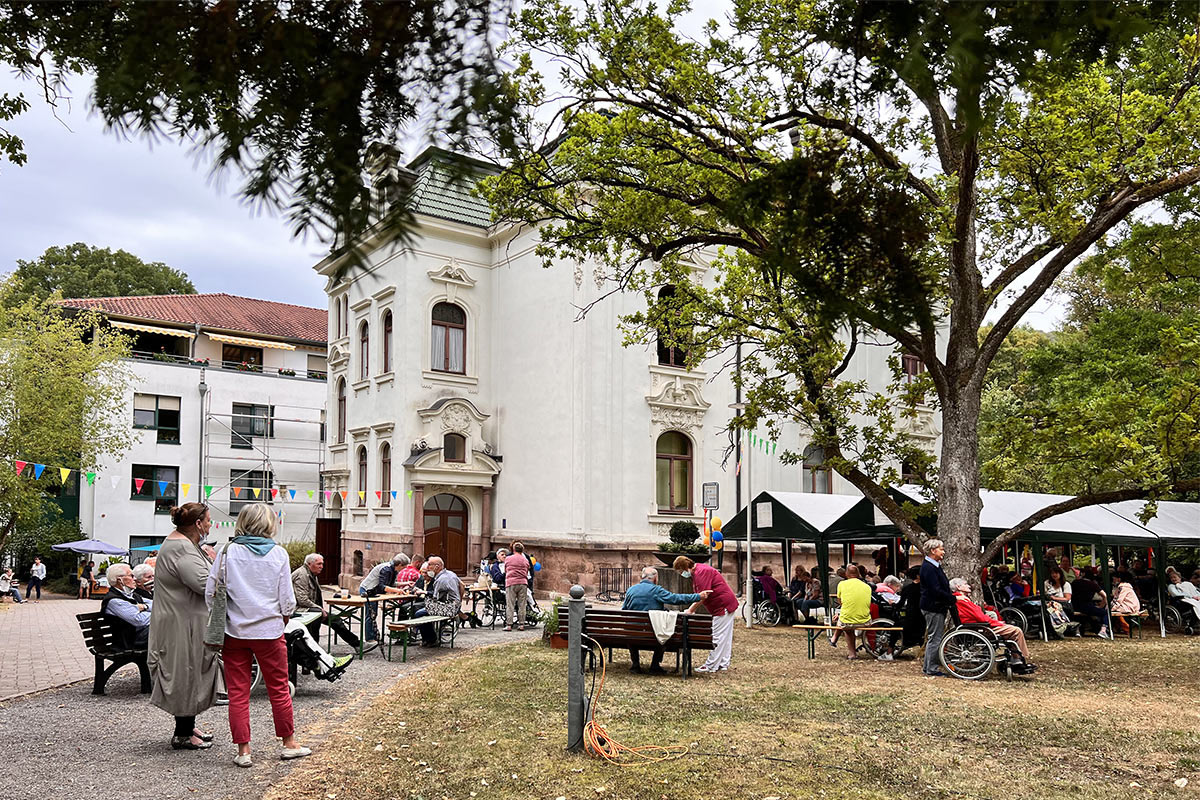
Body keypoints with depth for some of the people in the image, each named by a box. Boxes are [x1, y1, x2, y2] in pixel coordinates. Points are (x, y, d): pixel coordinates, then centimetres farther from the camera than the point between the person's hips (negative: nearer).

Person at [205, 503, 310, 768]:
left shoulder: (228, 552, -4)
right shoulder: (278, 554, -5)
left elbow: (210, 592, -2)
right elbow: (287, 600, -4)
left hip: (234, 631, 0)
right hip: (269, 631, 0)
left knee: (237, 692, 9)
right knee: (279, 689, 12)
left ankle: (243, 750, 12)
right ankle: (289, 743, 23)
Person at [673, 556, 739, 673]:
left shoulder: (701, 572, -19)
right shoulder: (696, 573, 14)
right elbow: (699, 596, 17)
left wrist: (690, 611, -17)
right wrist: (691, 609, 6)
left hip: (723, 605, -11)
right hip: (726, 605, 11)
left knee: (718, 637, -6)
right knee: (725, 637, 14)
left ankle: (711, 666, -2)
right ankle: (723, 664, 20)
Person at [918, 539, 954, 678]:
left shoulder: (936, 566, 16)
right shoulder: (928, 567, -18)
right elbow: (936, 591, -23)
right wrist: (954, 598, -17)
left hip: (938, 607, 11)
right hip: (933, 608, -11)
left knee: (933, 638, 15)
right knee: (935, 638, -5)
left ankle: (928, 667, 22)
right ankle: (931, 669, 1)